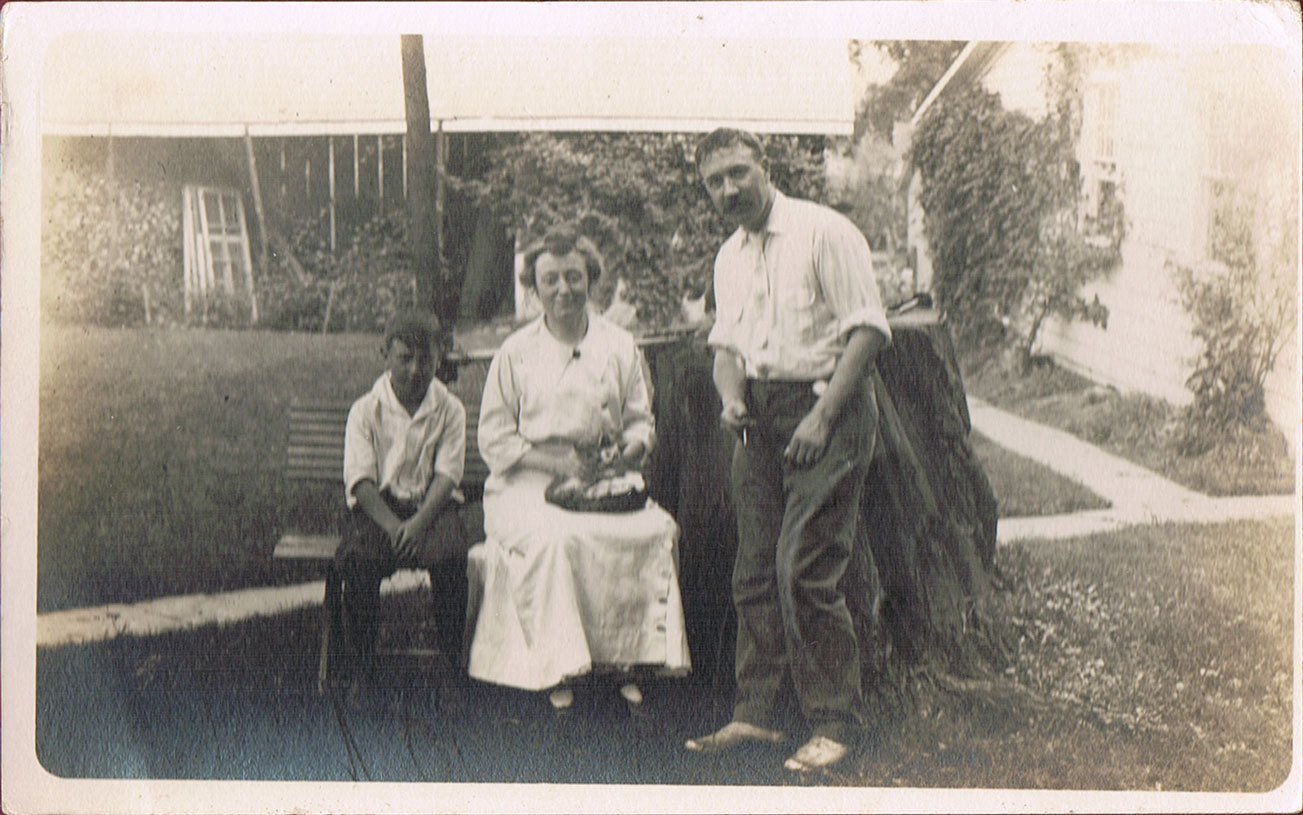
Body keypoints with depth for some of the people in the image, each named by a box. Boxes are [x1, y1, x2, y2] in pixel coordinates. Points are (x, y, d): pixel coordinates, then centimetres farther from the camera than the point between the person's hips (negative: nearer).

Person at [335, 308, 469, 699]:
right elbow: (360, 479, -6)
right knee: (356, 557, -32)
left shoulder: (449, 409, 4)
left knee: (450, 554, -32)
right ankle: (361, 670, -18)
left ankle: (451, 661, -15)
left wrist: (418, 522, -21)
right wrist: (392, 526, -23)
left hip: (431, 504, 0)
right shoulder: (365, 410, 2)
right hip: (377, 505, 0)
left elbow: (447, 475, -4)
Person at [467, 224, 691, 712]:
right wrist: (555, 461, -13)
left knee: (658, 530, -27)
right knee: (554, 538, -36)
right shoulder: (516, 353, 4)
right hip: (526, 484, -2)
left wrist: (635, 444, -9)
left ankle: (624, 657, -18)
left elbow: (640, 419, 16)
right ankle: (559, 668, -25)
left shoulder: (619, 347, 11)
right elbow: (494, 439, 1)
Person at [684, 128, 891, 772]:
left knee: (804, 569, -12)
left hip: (825, 403, -7)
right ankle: (756, 713, 16)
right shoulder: (729, 258, 16)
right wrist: (730, 397, -1)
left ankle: (835, 723, -1)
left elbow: (868, 330, -12)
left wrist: (822, 417, -18)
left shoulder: (824, 232, -8)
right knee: (754, 570, 7)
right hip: (760, 417, 7)